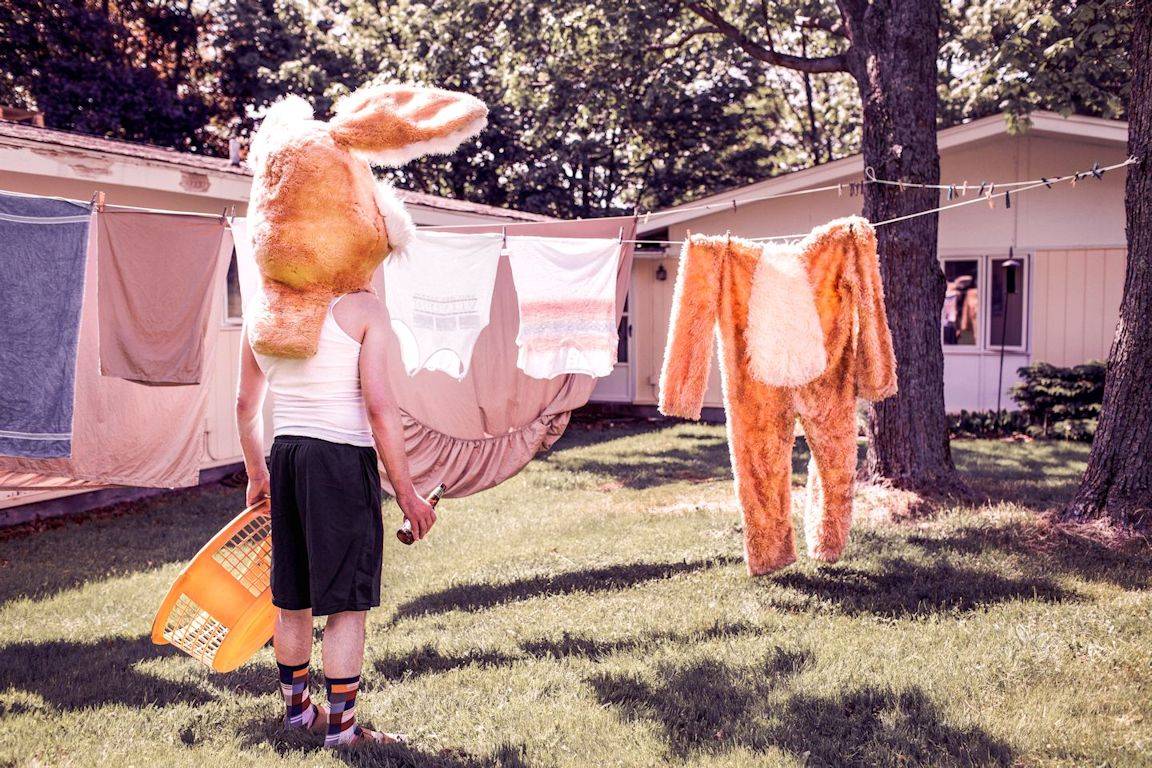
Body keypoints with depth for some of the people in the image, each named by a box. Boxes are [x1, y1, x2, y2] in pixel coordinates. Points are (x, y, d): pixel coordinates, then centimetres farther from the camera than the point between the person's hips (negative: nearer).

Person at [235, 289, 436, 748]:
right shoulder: (363, 308, -9)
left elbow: (246, 405, 21)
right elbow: (379, 407, -16)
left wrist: (256, 474, 35)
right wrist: (406, 492, -10)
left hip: (286, 457, 7)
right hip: (343, 461, -6)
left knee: (293, 601, 19)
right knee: (348, 605, 4)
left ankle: (297, 708, 36)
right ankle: (340, 726, 13)